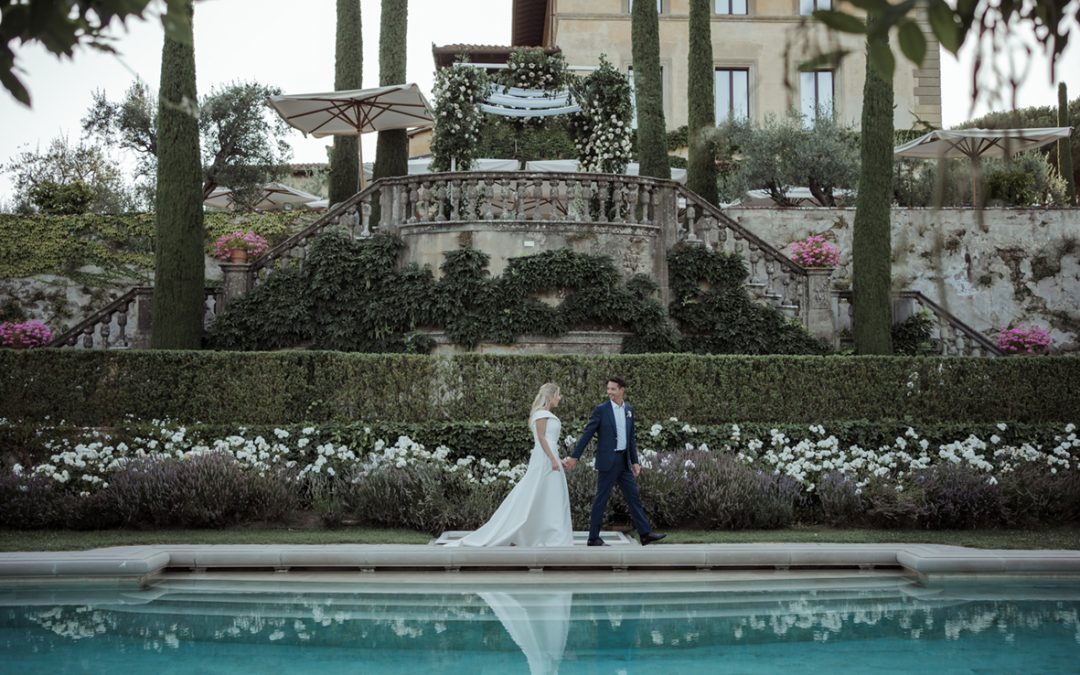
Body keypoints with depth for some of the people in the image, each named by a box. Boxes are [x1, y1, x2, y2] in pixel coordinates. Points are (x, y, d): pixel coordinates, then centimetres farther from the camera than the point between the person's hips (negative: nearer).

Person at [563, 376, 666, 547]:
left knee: (633, 496, 6)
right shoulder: (601, 409, -8)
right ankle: (593, 538, 7)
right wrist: (574, 456, -9)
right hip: (607, 461, -6)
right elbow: (587, 434, -7)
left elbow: (631, 437, 15)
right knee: (601, 498, 0)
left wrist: (635, 461, 11)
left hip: (624, 461, 6)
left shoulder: (629, 409, 9)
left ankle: (645, 533, 9)